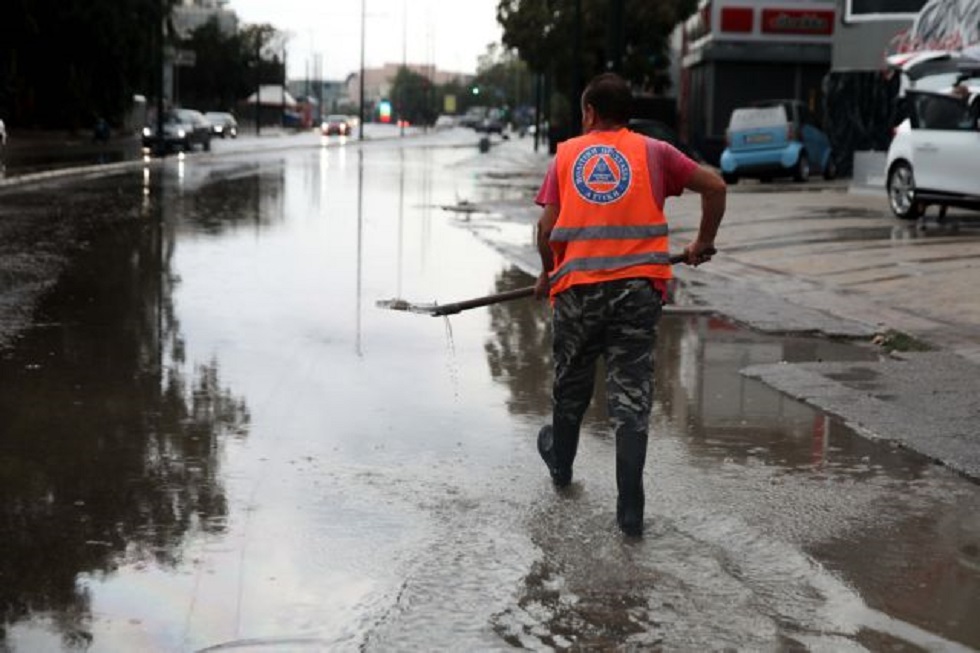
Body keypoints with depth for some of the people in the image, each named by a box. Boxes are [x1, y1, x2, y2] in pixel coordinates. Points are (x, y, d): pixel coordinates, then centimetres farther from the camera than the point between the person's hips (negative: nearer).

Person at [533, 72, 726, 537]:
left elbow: (546, 227, 0)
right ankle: (630, 512, -2)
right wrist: (702, 244, 12)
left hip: (577, 287, 1)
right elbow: (714, 186, -1)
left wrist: (548, 276, 16)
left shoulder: (567, 154, 6)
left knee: (571, 385, 21)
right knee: (632, 397, 0)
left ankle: (561, 464, 45)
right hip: (637, 288, -1)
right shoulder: (652, 152, 5)